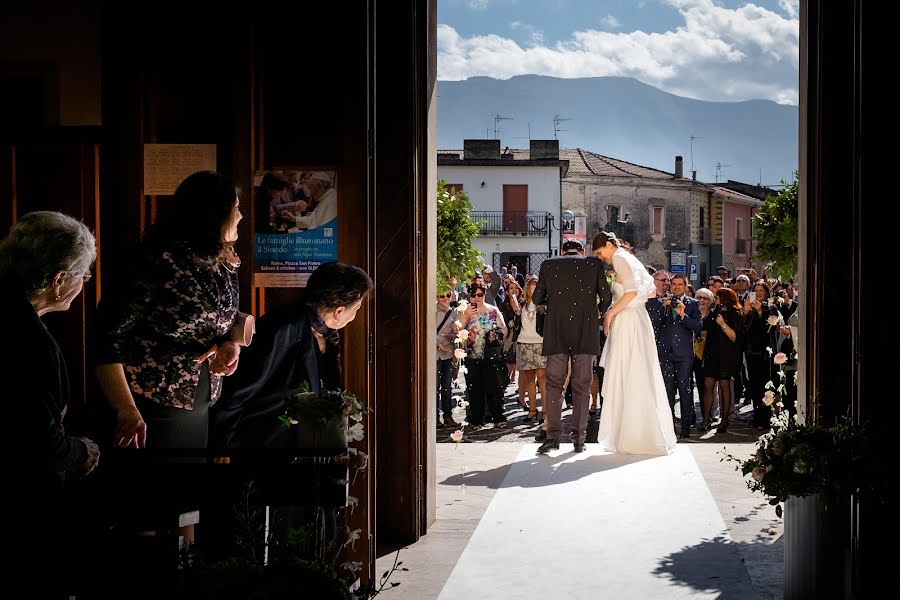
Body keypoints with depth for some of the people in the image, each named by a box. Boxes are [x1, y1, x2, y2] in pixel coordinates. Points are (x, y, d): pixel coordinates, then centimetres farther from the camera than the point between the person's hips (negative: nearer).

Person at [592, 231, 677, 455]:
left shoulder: (620, 258, -7)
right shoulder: (630, 259, 19)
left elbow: (632, 290, -20)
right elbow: (651, 291, 21)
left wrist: (610, 313, -15)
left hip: (627, 321, -9)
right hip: (639, 321, 9)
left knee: (626, 379, -6)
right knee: (640, 379, 9)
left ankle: (635, 438, -3)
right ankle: (652, 434, 12)